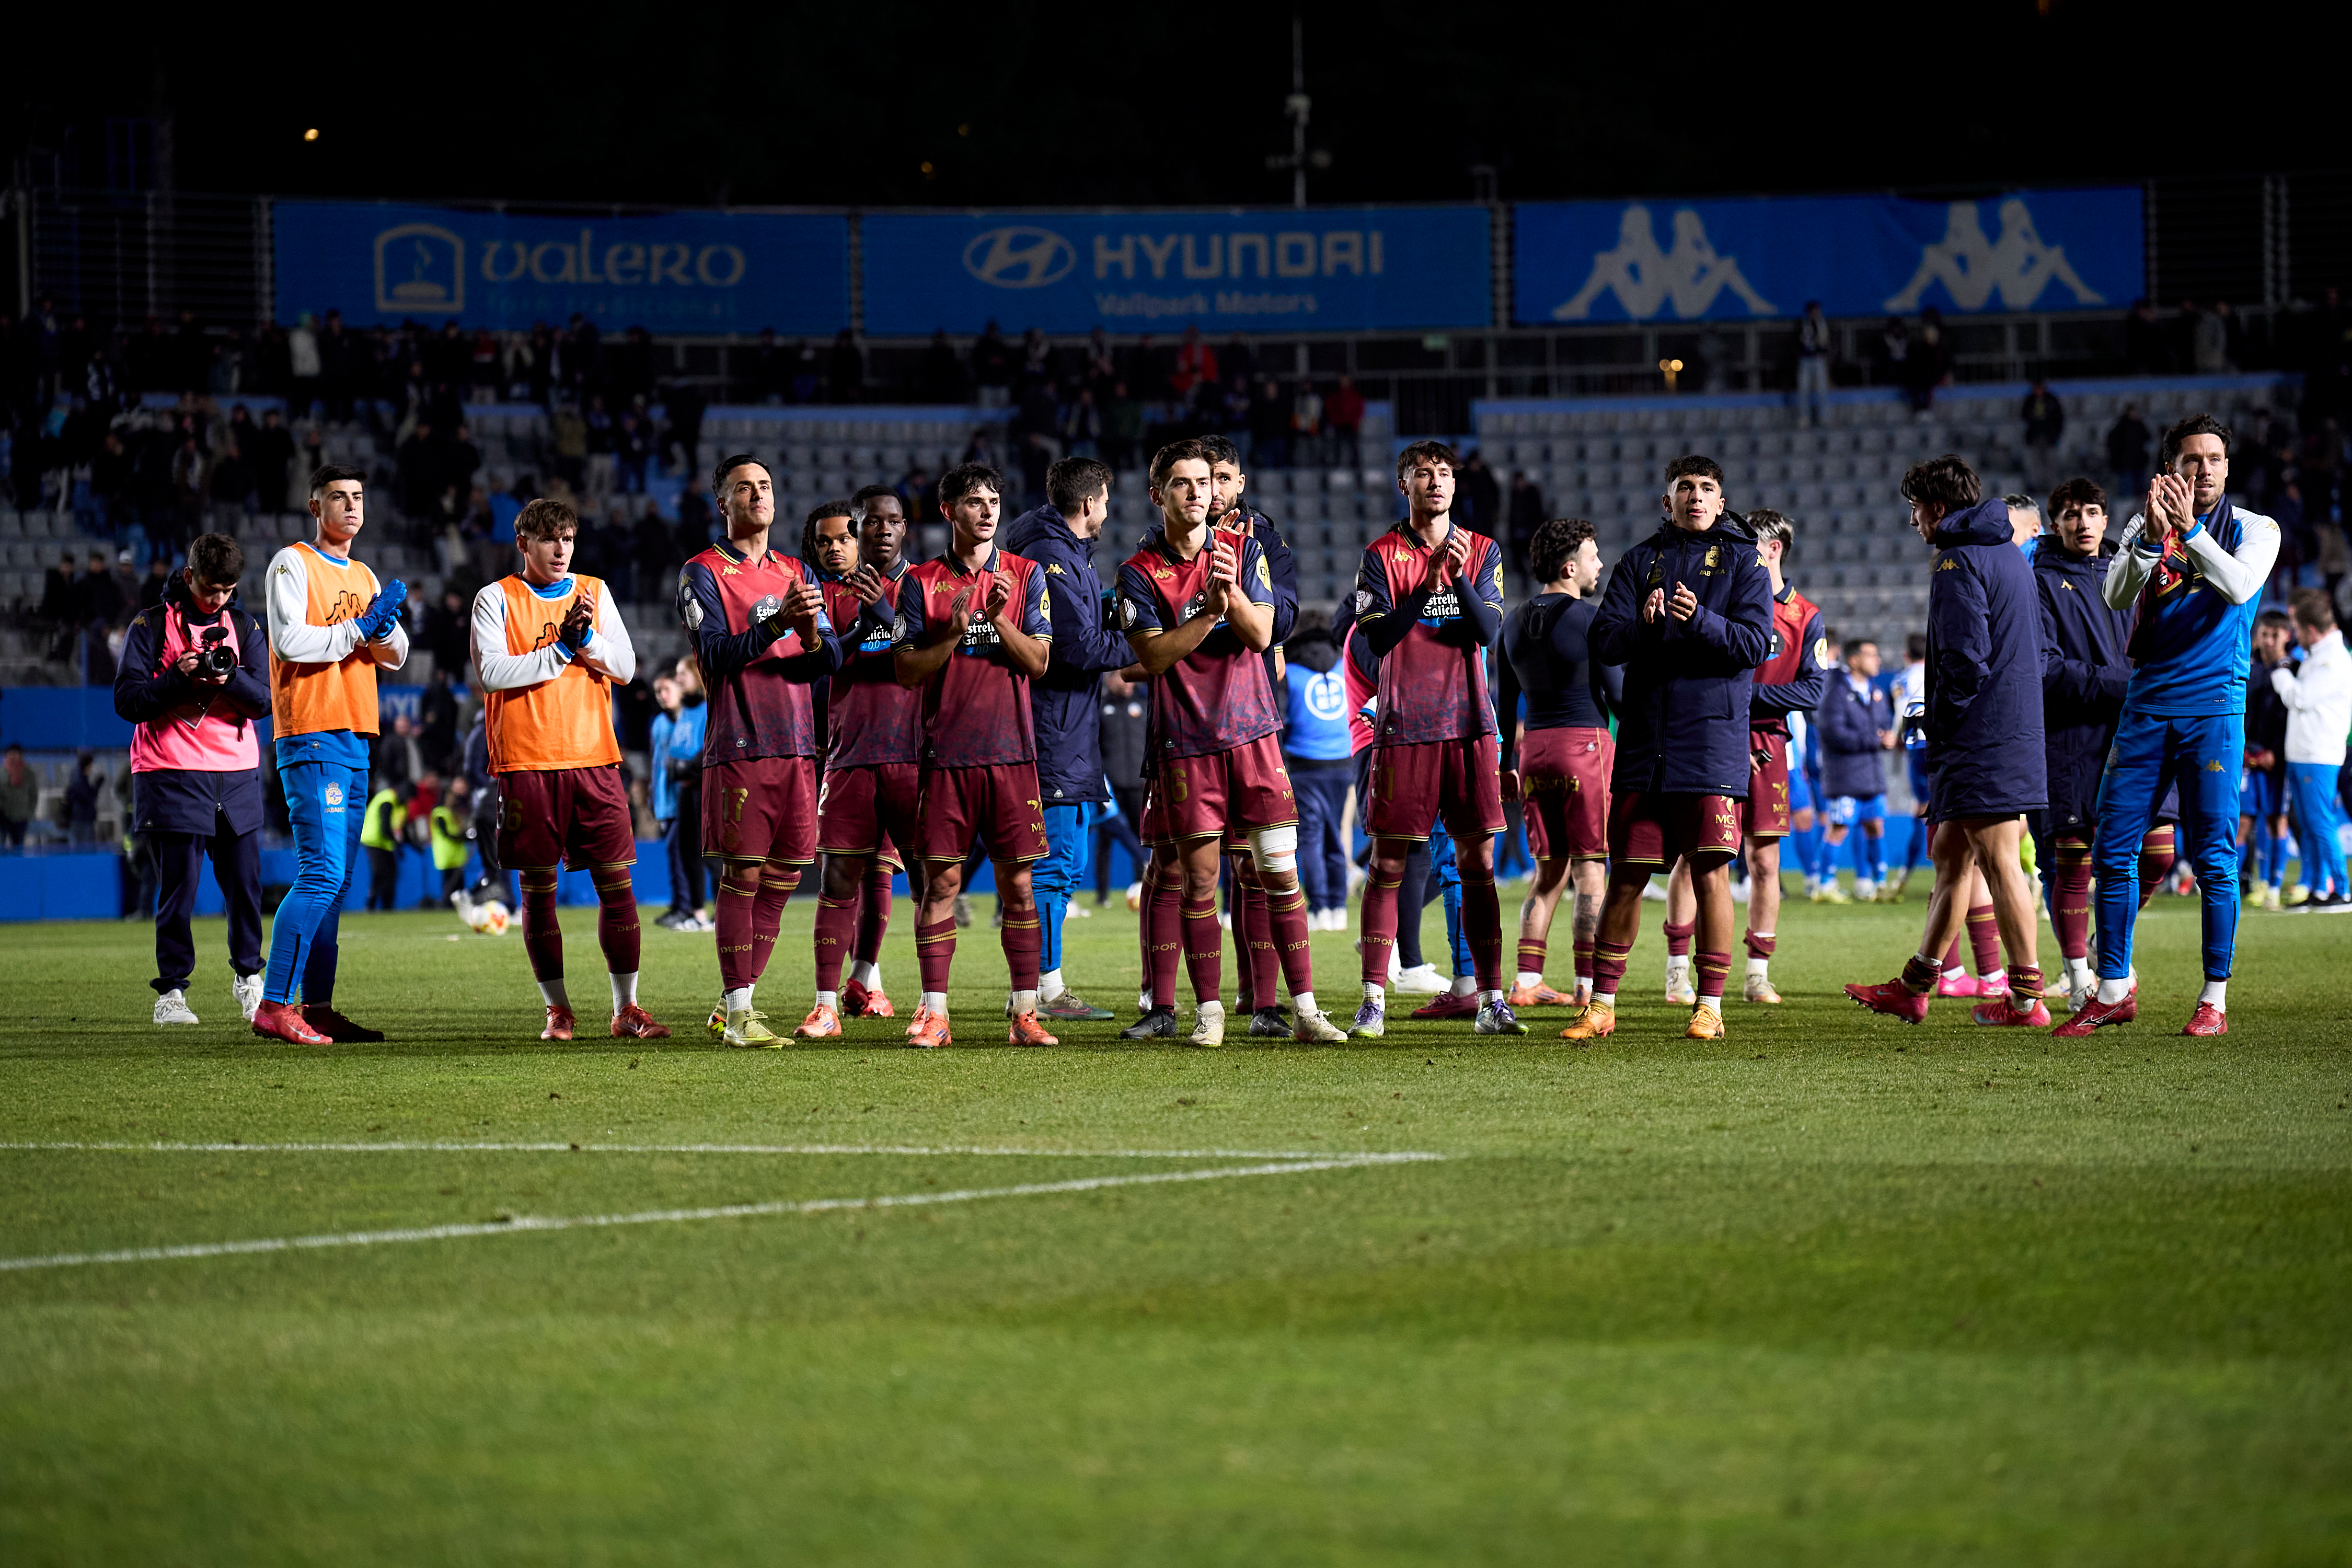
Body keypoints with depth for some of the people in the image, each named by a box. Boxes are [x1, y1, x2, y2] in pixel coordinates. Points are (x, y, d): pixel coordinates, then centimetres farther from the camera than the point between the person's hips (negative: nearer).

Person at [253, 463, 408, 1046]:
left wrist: (385, 626, -5)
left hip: (354, 741, 9)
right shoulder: (292, 564, -4)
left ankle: (318, 1005, 10)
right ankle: (273, 1005, -17)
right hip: (311, 739, -9)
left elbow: (395, 657, 15)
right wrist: (360, 630, -15)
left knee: (335, 879, 7)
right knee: (322, 873, -16)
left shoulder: (364, 577, 20)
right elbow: (290, 642, -16)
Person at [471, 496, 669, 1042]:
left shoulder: (594, 592, 13)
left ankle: (626, 1008, 2)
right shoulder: (497, 599, 3)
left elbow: (625, 667, 8)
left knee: (617, 883, -2)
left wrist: (587, 638, -10)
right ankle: (558, 1010, 10)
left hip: (593, 758, 2)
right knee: (537, 889, 1)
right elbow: (492, 673, -10)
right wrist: (561, 649, -12)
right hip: (526, 764, -2)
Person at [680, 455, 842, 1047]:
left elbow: (830, 659, 10)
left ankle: (735, 1002, 15)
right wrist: (775, 625, -25)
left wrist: (814, 635, -13)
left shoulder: (795, 572, 17)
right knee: (743, 876, -8)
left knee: (781, 880, 6)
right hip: (739, 747, -6)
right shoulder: (702, 573, 0)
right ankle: (738, 1014, -6)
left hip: (797, 746, 6)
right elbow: (716, 654, -12)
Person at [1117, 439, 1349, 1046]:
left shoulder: (1245, 550, 5)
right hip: (1185, 741, -2)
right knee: (1199, 877, 0)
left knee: (1280, 870, -1)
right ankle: (1208, 1011, 9)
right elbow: (1153, 656, -10)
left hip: (1252, 730, 2)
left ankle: (1304, 1008, 1)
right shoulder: (1139, 572, -1)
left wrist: (1233, 592, -20)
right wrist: (1211, 610, -18)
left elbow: (1260, 635, -2)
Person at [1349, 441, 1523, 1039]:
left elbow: (1489, 632, -2)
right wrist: (1428, 585, -18)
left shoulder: (1481, 552, 9)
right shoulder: (1382, 556, 2)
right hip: (1403, 726, -2)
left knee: (1478, 862, 1)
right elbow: (1378, 640, -8)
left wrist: (1460, 578, -17)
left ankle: (1491, 1000, 3)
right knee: (1388, 864, -3)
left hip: (1468, 723, 2)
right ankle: (1373, 1000, 0)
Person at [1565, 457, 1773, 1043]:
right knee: (1626, 876, 4)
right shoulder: (1641, 561, 13)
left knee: (1711, 874, -4)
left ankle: (1710, 1005, 2)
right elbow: (1605, 639, 3)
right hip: (1644, 740, 2)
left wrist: (1699, 621, -21)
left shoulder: (1743, 561, 6)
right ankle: (1602, 1005, 11)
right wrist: (1642, 624, -18)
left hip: (1713, 739, -2)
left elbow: (1755, 644, -6)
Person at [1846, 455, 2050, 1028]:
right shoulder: (2010, 556, 18)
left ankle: (2027, 998, -7)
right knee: (1950, 855, 14)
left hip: (1980, 741, -10)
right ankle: (1914, 989, 20)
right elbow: (2034, 646, 23)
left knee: (1999, 861, -8)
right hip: (2018, 721, 10)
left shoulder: (1960, 563, -12)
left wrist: (1941, 718, -7)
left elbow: (1966, 657, -21)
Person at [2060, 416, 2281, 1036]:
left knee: (2214, 858, -5)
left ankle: (2215, 999, 2)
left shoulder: (2255, 529, 4)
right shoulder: (2145, 527, 10)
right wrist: (2151, 535, -20)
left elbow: (2239, 587, -15)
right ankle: (2114, 991, 10)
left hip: (2214, 706, -3)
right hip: (2146, 706, 3)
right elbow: (2116, 595, -5)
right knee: (2113, 850, 1)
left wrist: (2191, 529, -19)